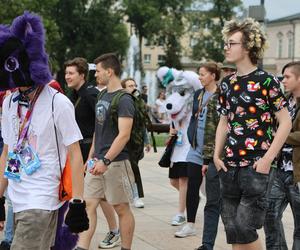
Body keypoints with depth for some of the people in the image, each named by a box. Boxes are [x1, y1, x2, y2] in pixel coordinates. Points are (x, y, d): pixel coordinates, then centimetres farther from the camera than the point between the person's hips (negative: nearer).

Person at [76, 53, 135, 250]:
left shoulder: (124, 100, -13)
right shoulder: (103, 97, 13)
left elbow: (124, 135, -21)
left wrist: (106, 160, -25)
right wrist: (91, 157, 18)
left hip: (115, 162, -8)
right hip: (99, 162, 8)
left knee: (122, 208, 3)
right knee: (89, 204, 2)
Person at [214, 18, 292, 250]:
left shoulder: (266, 81, -8)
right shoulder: (226, 84, 11)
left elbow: (285, 122, -8)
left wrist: (267, 158, -14)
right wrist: (217, 155, 9)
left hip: (256, 167, -6)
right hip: (229, 167, 6)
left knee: (245, 227, -10)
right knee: (232, 230, 7)